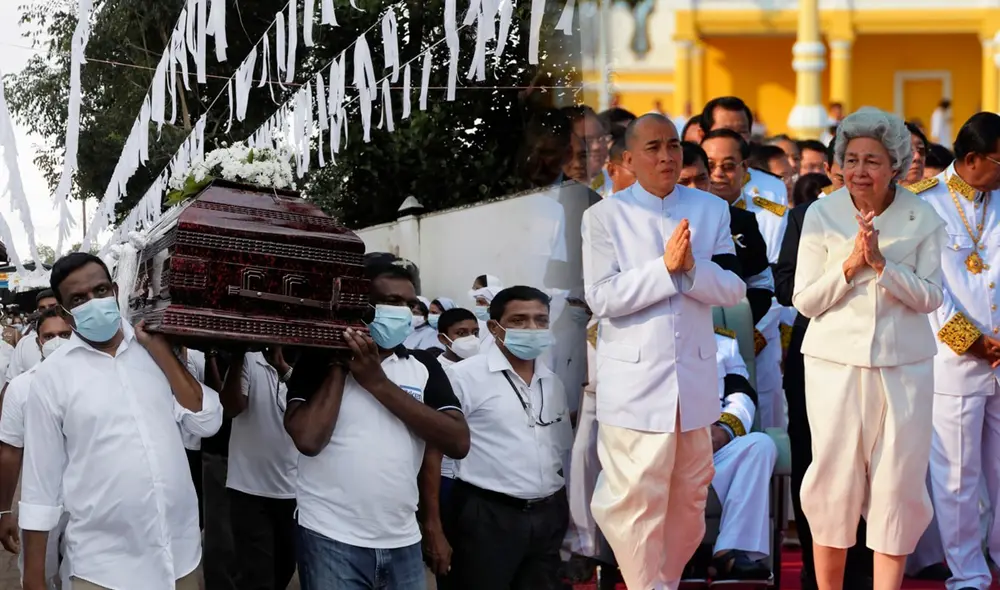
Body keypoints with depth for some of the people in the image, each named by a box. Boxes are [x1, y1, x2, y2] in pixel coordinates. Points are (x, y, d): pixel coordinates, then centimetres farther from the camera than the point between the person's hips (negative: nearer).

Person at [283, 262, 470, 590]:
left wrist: (379, 383, -10)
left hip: (403, 541, 4)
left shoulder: (424, 366, 7)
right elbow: (308, 438, -17)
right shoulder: (321, 359, -2)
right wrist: (340, 366, -9)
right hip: (332, 539, -3)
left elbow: (458, 443, -7)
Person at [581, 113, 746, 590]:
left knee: (690, 495, 14)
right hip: (634, 379, -4)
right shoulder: (604, 216, -5)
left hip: (695, 375, 4)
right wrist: (665, 267, -20)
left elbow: (734, 289, 0)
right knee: (638, 498, -3)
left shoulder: (712, 210, 4)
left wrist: (692, 269, -19)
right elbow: (601, 299, -12)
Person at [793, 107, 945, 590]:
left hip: (903, 364, 1)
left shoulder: (921, 218, -1)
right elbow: (804, 301, -1)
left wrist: (881, 263, -18)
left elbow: (931, 296, -4)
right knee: (835, 480, 3)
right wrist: (849, 266, -16)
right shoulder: (822, 215, -2)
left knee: (898, 482, 2)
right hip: (836, 361, 0)